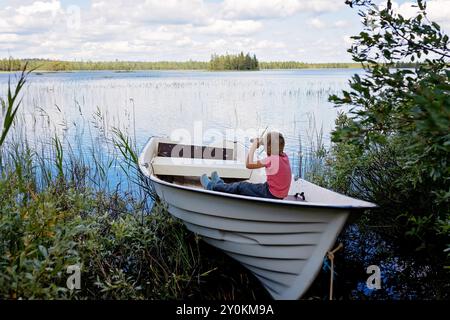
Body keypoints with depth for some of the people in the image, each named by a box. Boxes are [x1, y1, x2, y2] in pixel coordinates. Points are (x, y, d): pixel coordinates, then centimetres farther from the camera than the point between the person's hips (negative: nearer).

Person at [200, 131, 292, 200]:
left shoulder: (271, 159, -23)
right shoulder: (285, 156, 1)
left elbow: (248, 165, -18)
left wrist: (253, 147, -9)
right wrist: (262, 142, 12)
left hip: (270, 195, -7)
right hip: (279, 195, 7)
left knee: (241, 186, 8)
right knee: (248, 185, 23)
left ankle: (211, 186, 25)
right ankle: (220, 184, 41)